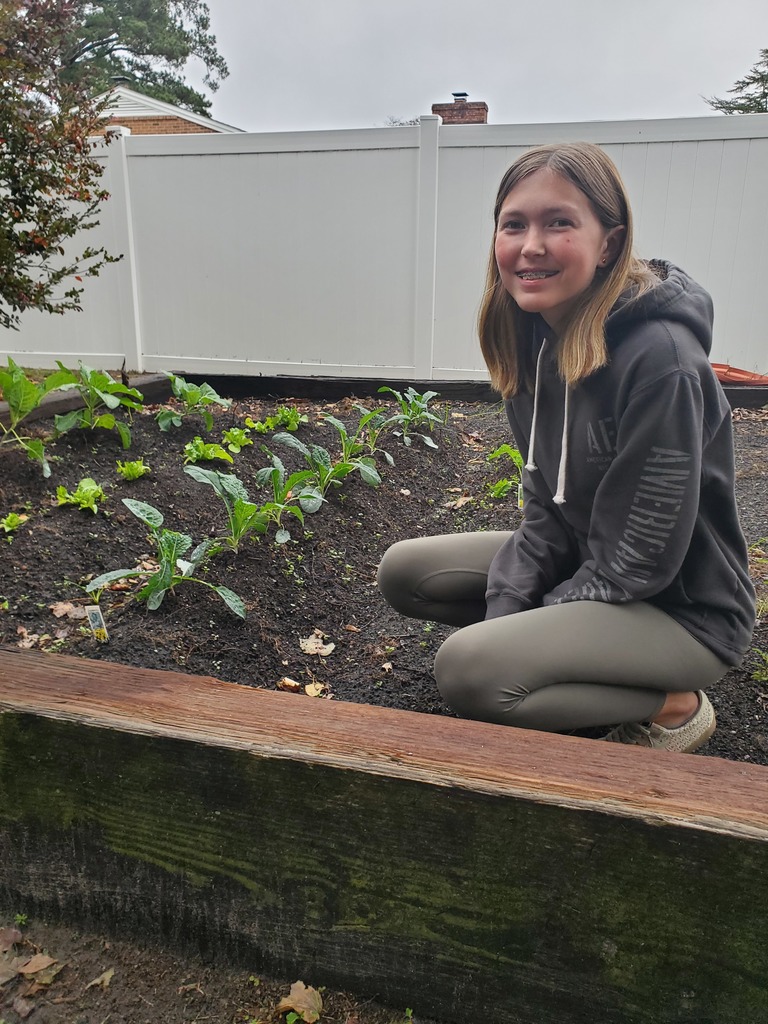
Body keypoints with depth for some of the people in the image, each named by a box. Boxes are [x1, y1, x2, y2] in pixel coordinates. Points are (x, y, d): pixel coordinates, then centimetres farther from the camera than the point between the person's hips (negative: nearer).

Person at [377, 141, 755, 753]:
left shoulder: (660, 361, -28)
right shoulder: (533, 339, -3)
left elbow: (640, 561, -24)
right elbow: (546, 506, 1)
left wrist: (516, 628, -14)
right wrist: (503, 609, -10)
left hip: (683, 608, -7)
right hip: (582, 564, 8)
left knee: (468, 669, -26)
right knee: (403, 571, 1)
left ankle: (673, 707, -3)